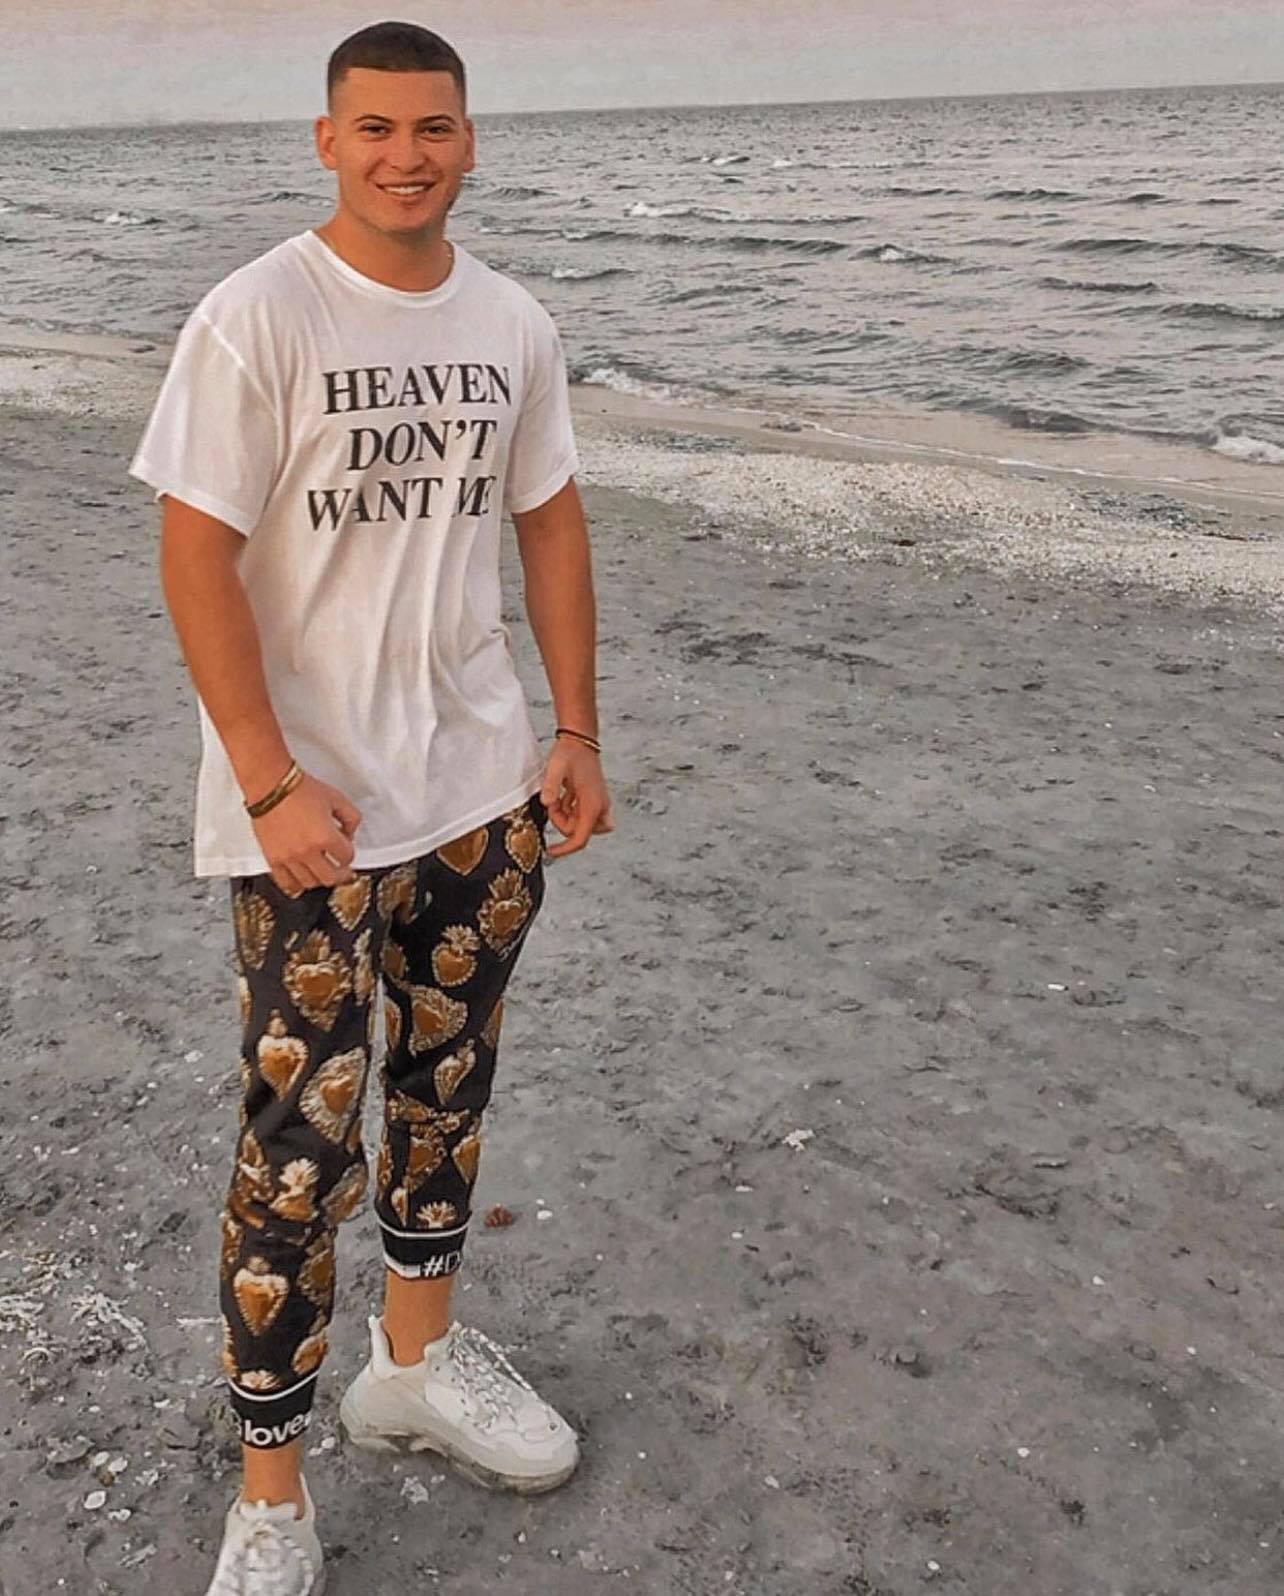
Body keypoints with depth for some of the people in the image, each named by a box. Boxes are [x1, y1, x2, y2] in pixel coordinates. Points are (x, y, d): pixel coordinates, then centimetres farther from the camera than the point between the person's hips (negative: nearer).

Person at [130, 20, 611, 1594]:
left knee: (447, 1087, 18)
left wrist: (574, 732, 7)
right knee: (302, 1142, -1)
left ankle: (417, 1359, 40)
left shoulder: (513, 326, 6)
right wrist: (272, 786, -18)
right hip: (313, 813, -5)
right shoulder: (257, 319, -11)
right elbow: (197, 559, -13)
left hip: (483, 792, 6)